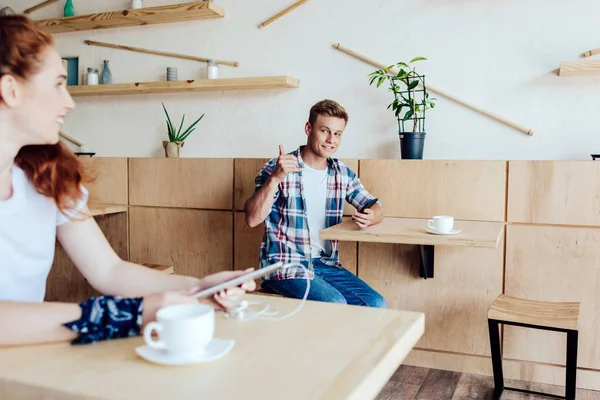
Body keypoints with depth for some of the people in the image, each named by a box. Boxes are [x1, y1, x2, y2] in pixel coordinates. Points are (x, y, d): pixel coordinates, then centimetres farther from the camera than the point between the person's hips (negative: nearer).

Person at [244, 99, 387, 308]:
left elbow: (376, 207, 12)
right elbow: (252, 219, -17)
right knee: (334, 304, -27)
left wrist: (369, 217, -13)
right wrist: (275, 178, -31)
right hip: (285, 266, -5)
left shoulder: (343, 173, 9)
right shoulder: (276, 168, -7)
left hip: (327, 264, 5)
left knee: (376, 305, -11)